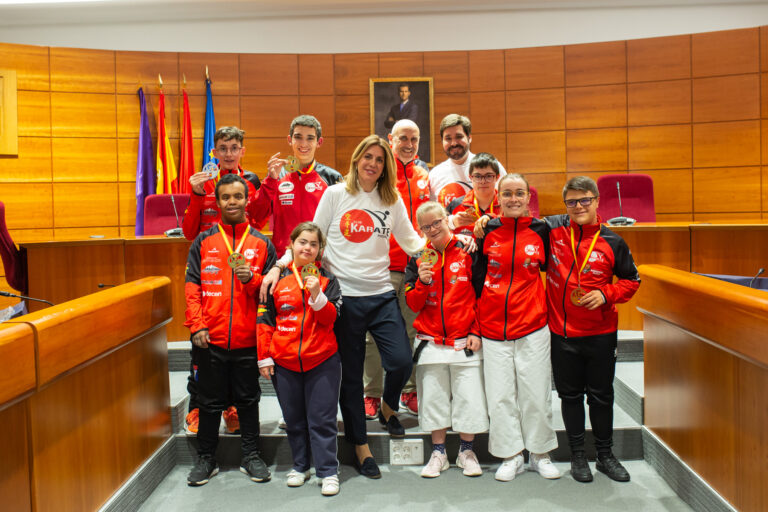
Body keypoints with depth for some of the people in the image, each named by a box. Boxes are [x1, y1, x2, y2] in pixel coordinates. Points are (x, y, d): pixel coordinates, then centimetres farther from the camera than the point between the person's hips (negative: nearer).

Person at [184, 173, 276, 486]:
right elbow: (191, 287, 2)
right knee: (210, 401, 10)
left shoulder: (262, 244, 6)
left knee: (248, 399, 10)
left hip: (248, 339, 0)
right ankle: (206, 458, 24)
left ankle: (251, 456, 23)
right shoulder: (203, 242, 5)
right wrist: (197, 326, -7)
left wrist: (252, 278, -14)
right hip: (210, 340, 0)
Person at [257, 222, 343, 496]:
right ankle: (300, 466, 28)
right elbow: (265, 319, 5)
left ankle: (328, 472, 10)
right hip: (284, 361, 2)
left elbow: (331, 318, -5)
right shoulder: (277, 279, 4)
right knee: (294, 419, 13)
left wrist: (317, 296, -22)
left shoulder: (327, 280, 3)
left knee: (322, 419, 1)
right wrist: (264, 356, 2)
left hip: (322, 360, -1)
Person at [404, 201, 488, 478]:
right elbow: (413, 304, 5)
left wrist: (476, 332, -3)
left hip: (465, 341, -2)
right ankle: (438, 452, 23)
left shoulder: (468, 252, -1)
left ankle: (466, 451, 22)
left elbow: (481, 296, 2)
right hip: (430, 341, 2)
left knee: (469, 396, 3)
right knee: (434, 397, 8)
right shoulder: (419, 258, 6)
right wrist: (423, 282, -13)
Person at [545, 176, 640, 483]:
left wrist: (606, 295, -11)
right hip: (562, 331, 0)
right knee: (570, 395, 11)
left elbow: (631, 280, 6)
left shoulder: (612, 242, -3)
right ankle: (577, 455, 26)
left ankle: (605, 455, 28)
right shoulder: (553, 229, -2)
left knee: (601, 395, 11)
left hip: (601, 333, 0)